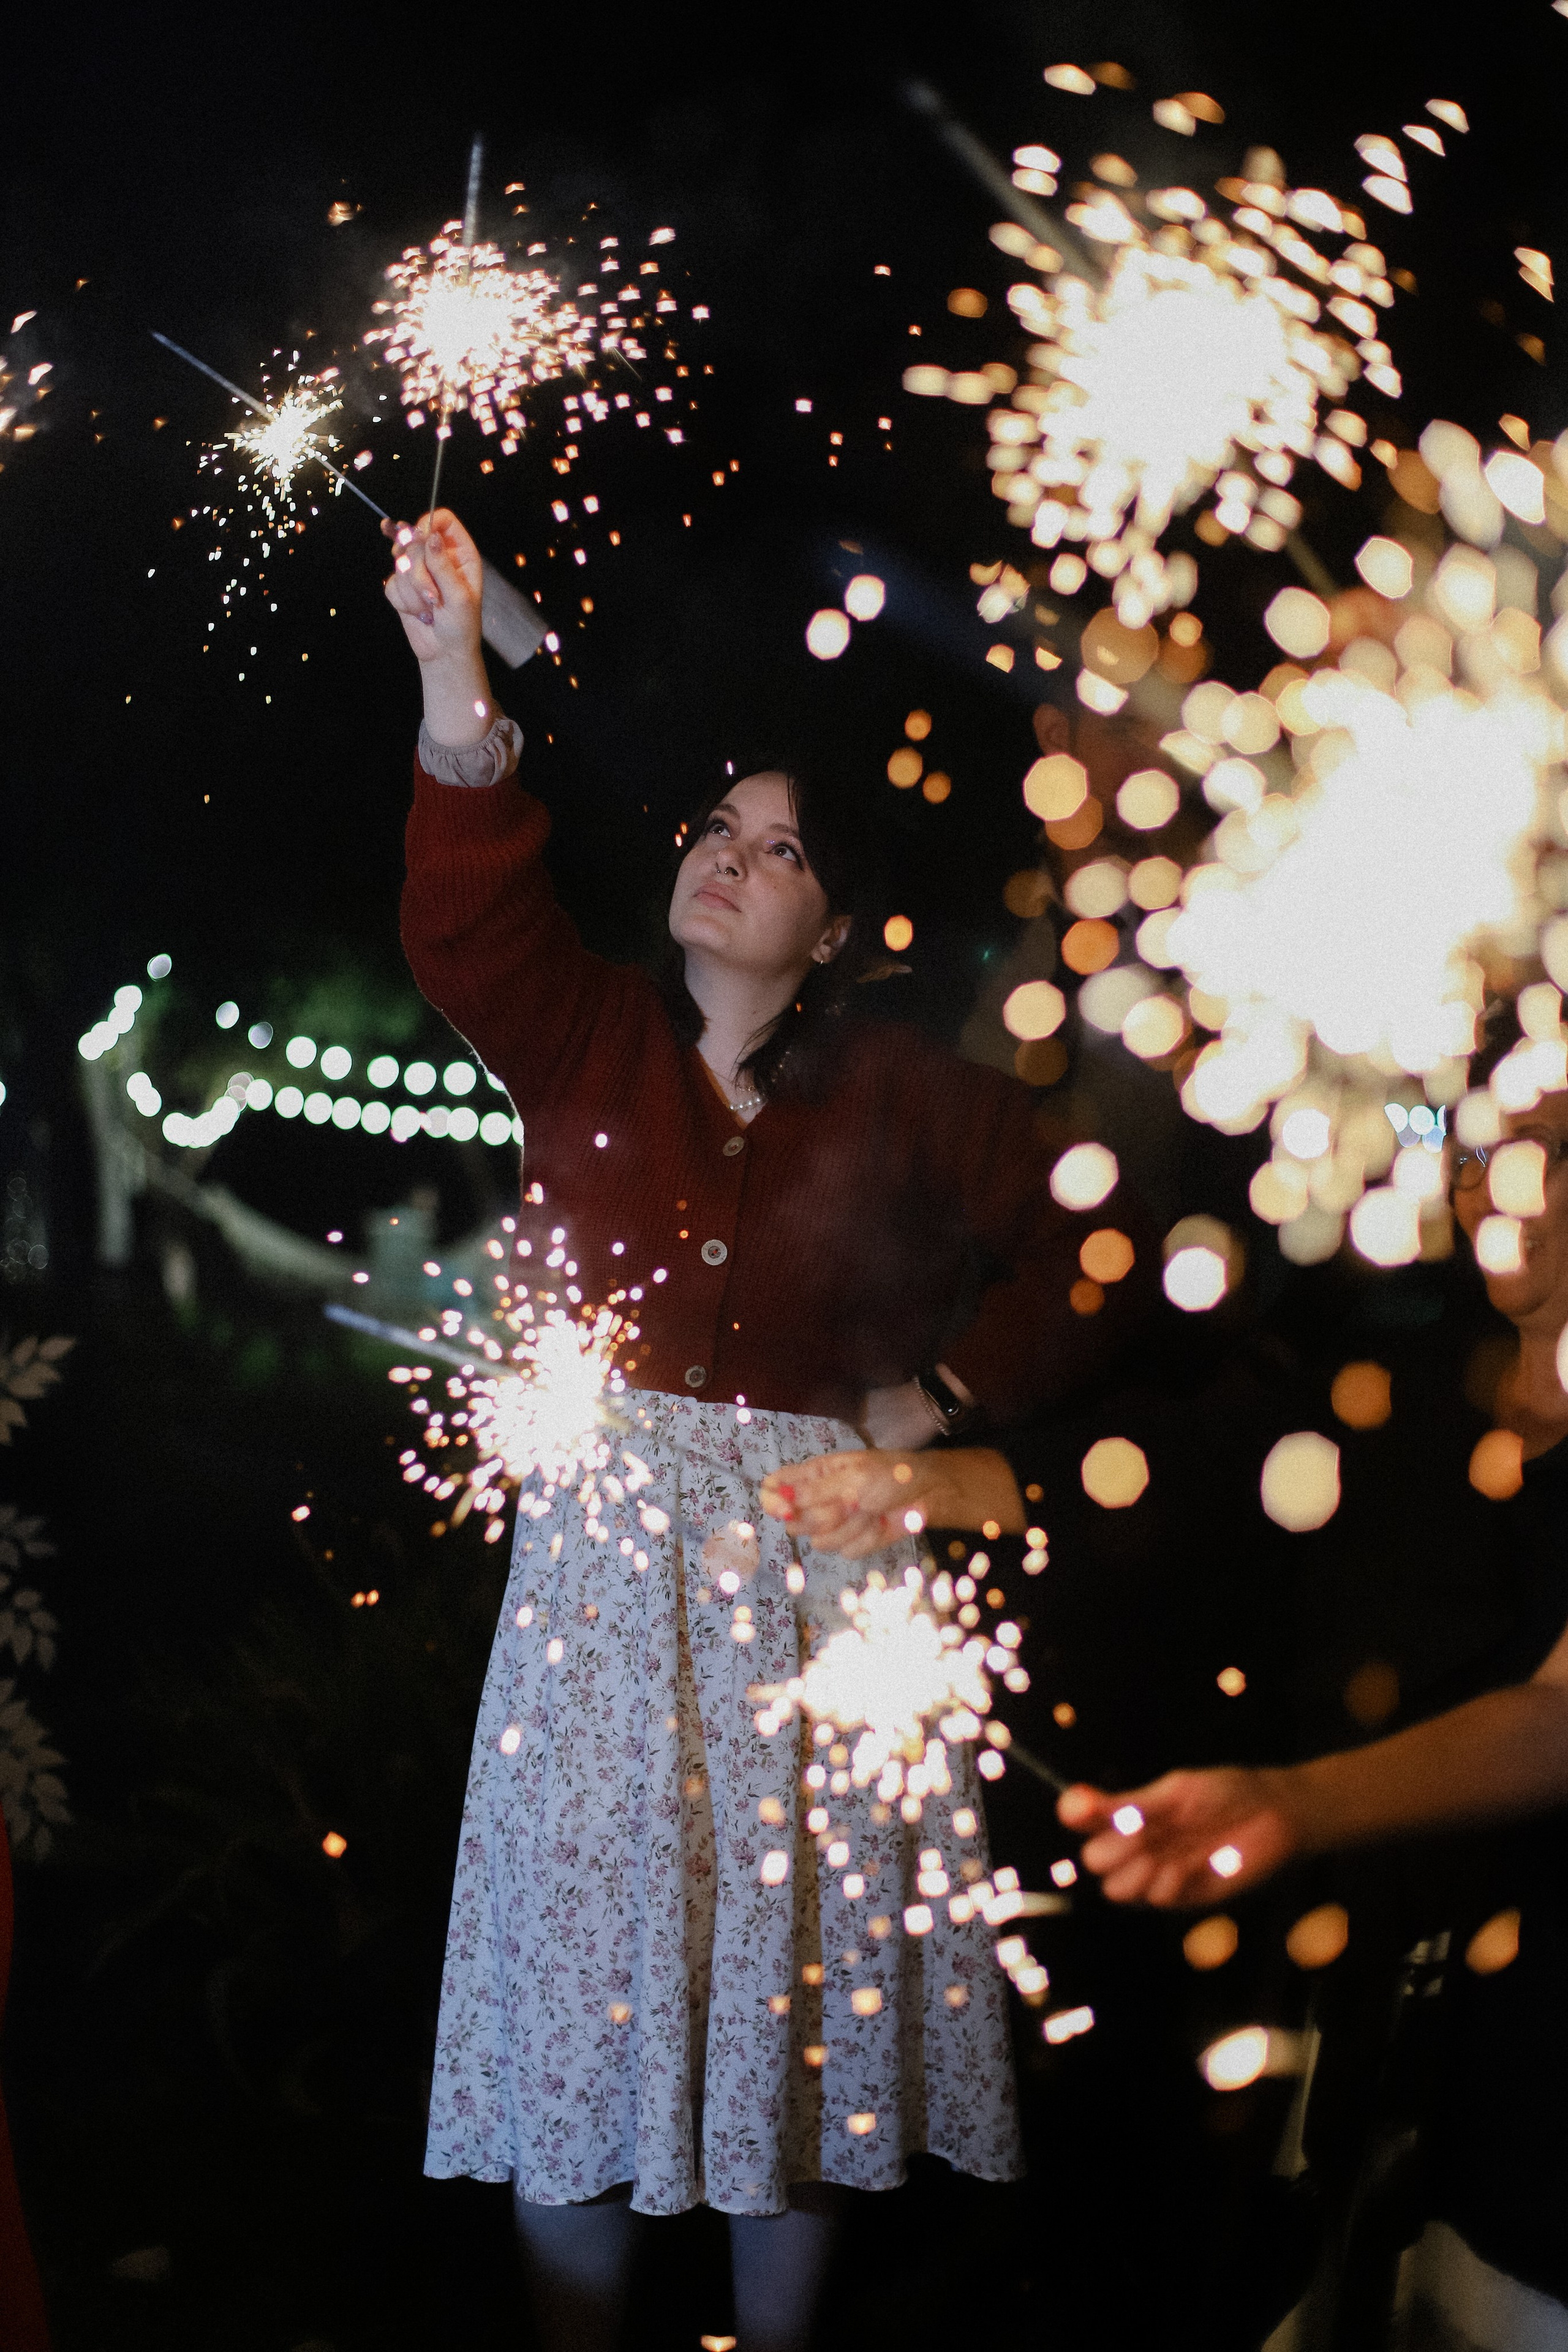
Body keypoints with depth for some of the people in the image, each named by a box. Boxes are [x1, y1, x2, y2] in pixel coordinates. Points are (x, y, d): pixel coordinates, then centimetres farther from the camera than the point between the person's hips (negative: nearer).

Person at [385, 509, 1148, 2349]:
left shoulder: (902, 1099, 2)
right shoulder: (585, 1044, 3)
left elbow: (1091, 1247, 6)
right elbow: (464, 921, -15)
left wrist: (952, 1392, 0)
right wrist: (455, 681, -28)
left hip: (818, 1553, 0)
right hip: (607, 1540, 0)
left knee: (802, 1940, 5)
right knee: (583, 1937, 3)